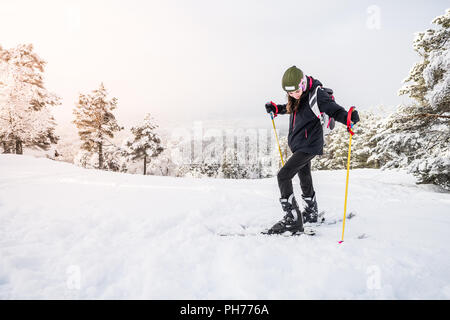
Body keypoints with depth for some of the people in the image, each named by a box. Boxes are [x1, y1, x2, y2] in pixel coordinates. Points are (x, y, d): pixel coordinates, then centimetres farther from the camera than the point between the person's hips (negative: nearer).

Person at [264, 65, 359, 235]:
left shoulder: (316, 95, -17)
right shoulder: (296, 97, 5)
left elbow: (334, 110, -20)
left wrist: (348, 117, -39)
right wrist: (276, 108, 14)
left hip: (309, 146, -9)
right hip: (299, 145, 9)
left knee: (283, 176, -15)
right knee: (305, 179, 21)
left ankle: (292, 220, -11)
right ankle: (311, 213, 41)